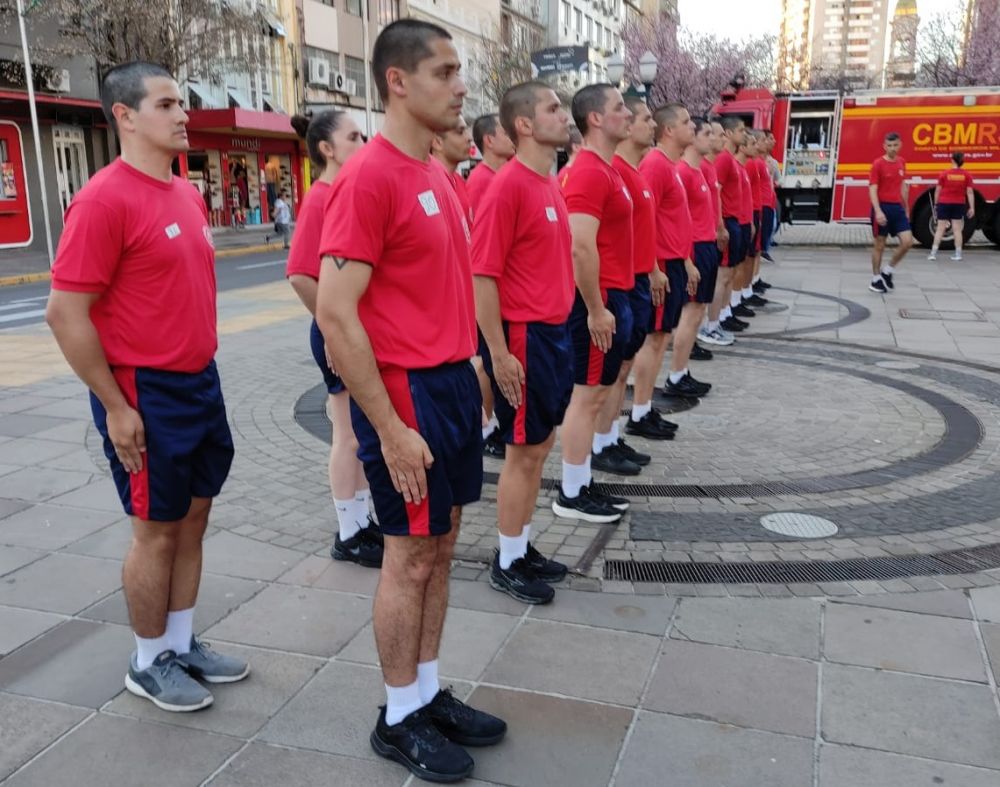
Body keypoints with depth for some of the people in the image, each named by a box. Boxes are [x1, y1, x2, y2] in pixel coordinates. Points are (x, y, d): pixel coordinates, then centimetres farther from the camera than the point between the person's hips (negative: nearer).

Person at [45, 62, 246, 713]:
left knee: (194, 518, 15)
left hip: (202, 383, 8)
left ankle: (184, 644, 31)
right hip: (146, 394, -8)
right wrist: (115, 406, -17)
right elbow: (65, 312, -18)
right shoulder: (105, 200, -16)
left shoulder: (188, 195, 9)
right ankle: (150, 664, 24)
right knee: (158, 530, 4)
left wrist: (203, 365, 16)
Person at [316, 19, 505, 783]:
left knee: (441, 548, 16)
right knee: (411, 557, 3)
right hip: (408, 392, -9)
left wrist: (471, 374, 15)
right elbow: (335, 313, -21)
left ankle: (430, 693, 32)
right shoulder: (370, 177, -16)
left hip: (454, 382, 9)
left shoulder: (438, 174, 12)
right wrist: (391, 428, -21)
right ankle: (399, 719, 22)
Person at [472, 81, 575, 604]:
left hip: (555, 332, 9)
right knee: (524, 452, 2)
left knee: (540, 446, 15)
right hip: (524, 337, -9)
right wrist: (498, 352, -20)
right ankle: (507, 563, 18)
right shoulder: (508, 186, -16)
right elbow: (483, 275, -18)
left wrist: (562, 328, 17)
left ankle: (523, 549, 29)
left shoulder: (550, 184, 12)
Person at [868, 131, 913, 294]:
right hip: (883, 207, -5)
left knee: (908, 242, -4)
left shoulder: (901, 162, 10)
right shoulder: (878, 164, -8)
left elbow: (903, 186, 19)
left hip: (898, 207, 5)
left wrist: (906, 208, 19)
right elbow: (873, 189, -14)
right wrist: (878, 211, -24)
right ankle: (876, 279, 15)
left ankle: (887, 271, 14)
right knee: (879, 245, 3)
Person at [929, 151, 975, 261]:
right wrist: (972, 208, 1)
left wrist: (936, 204, 8)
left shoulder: (944, 174, -5)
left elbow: (937, 191, -2)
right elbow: (970, 192, -3)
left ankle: (934, 252, -1)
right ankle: (958, 253, 6)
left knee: (940, 228, 2)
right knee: (957, 228, 6)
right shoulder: (967, 175, -2)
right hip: (959, 204, 1)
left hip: (944, 203, -1)